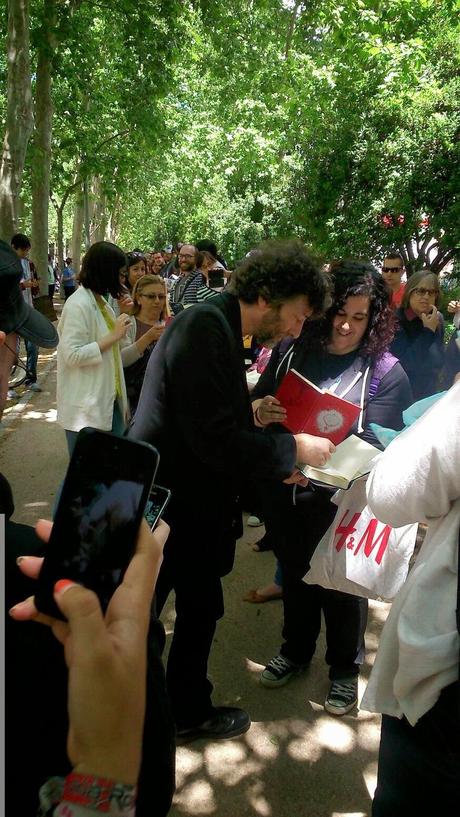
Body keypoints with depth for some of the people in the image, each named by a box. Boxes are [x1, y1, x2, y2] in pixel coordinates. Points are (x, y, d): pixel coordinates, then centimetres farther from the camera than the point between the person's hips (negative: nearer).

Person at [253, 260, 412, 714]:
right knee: (294, 573, 22)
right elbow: (254, 407, 3)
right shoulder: (292, 350, -3)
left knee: (340, 584, 14)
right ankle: (295, 649, 46)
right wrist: (261, 411, -19)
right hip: (284, 489, 4)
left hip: (341, 499, -3)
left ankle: (345, 667, 39)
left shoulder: (384, 371, -12)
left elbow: (376, 447, -13)